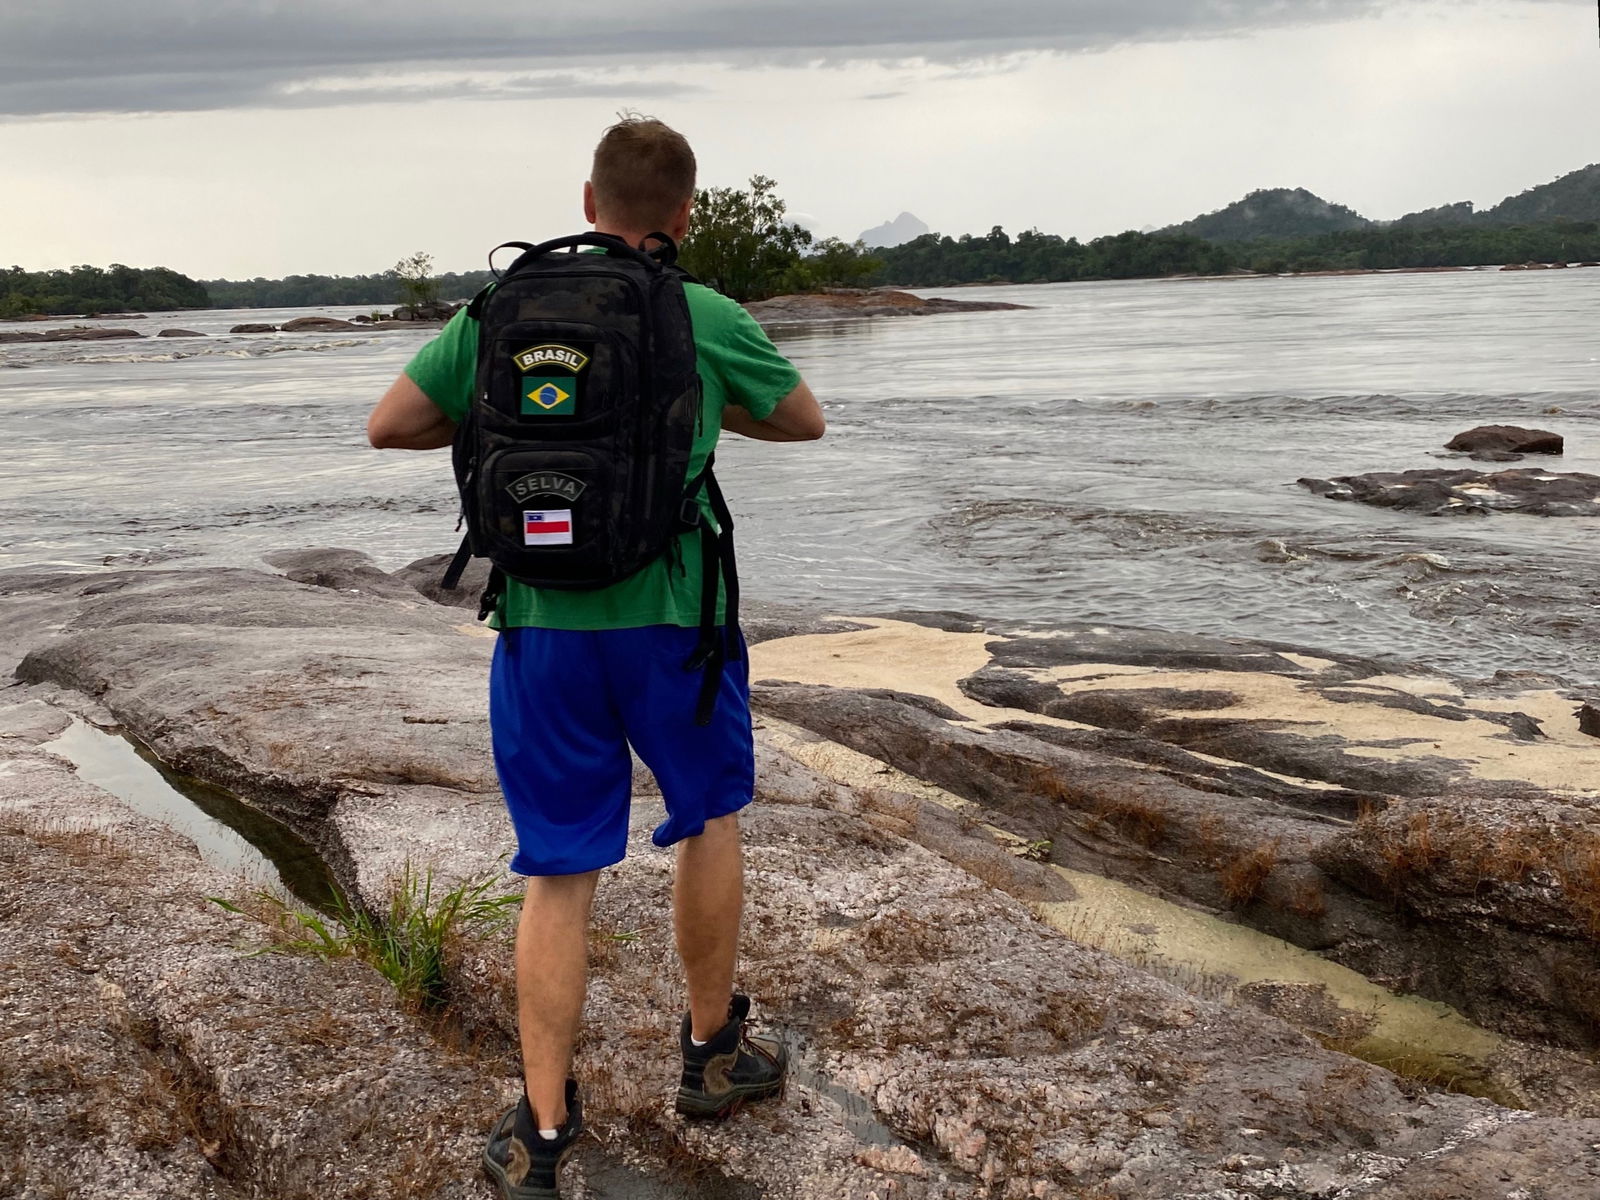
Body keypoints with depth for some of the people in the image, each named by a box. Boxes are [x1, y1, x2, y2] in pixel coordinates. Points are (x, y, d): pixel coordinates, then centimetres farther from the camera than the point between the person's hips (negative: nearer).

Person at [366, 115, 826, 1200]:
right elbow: (806, 421, 11)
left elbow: (390, 426, 5)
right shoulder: (709, 320, -4)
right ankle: (712, 1050, 35)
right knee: (709, 817, 21)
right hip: (670, 614, -1)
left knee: (560, 875, 9)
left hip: (539, 622, 2)